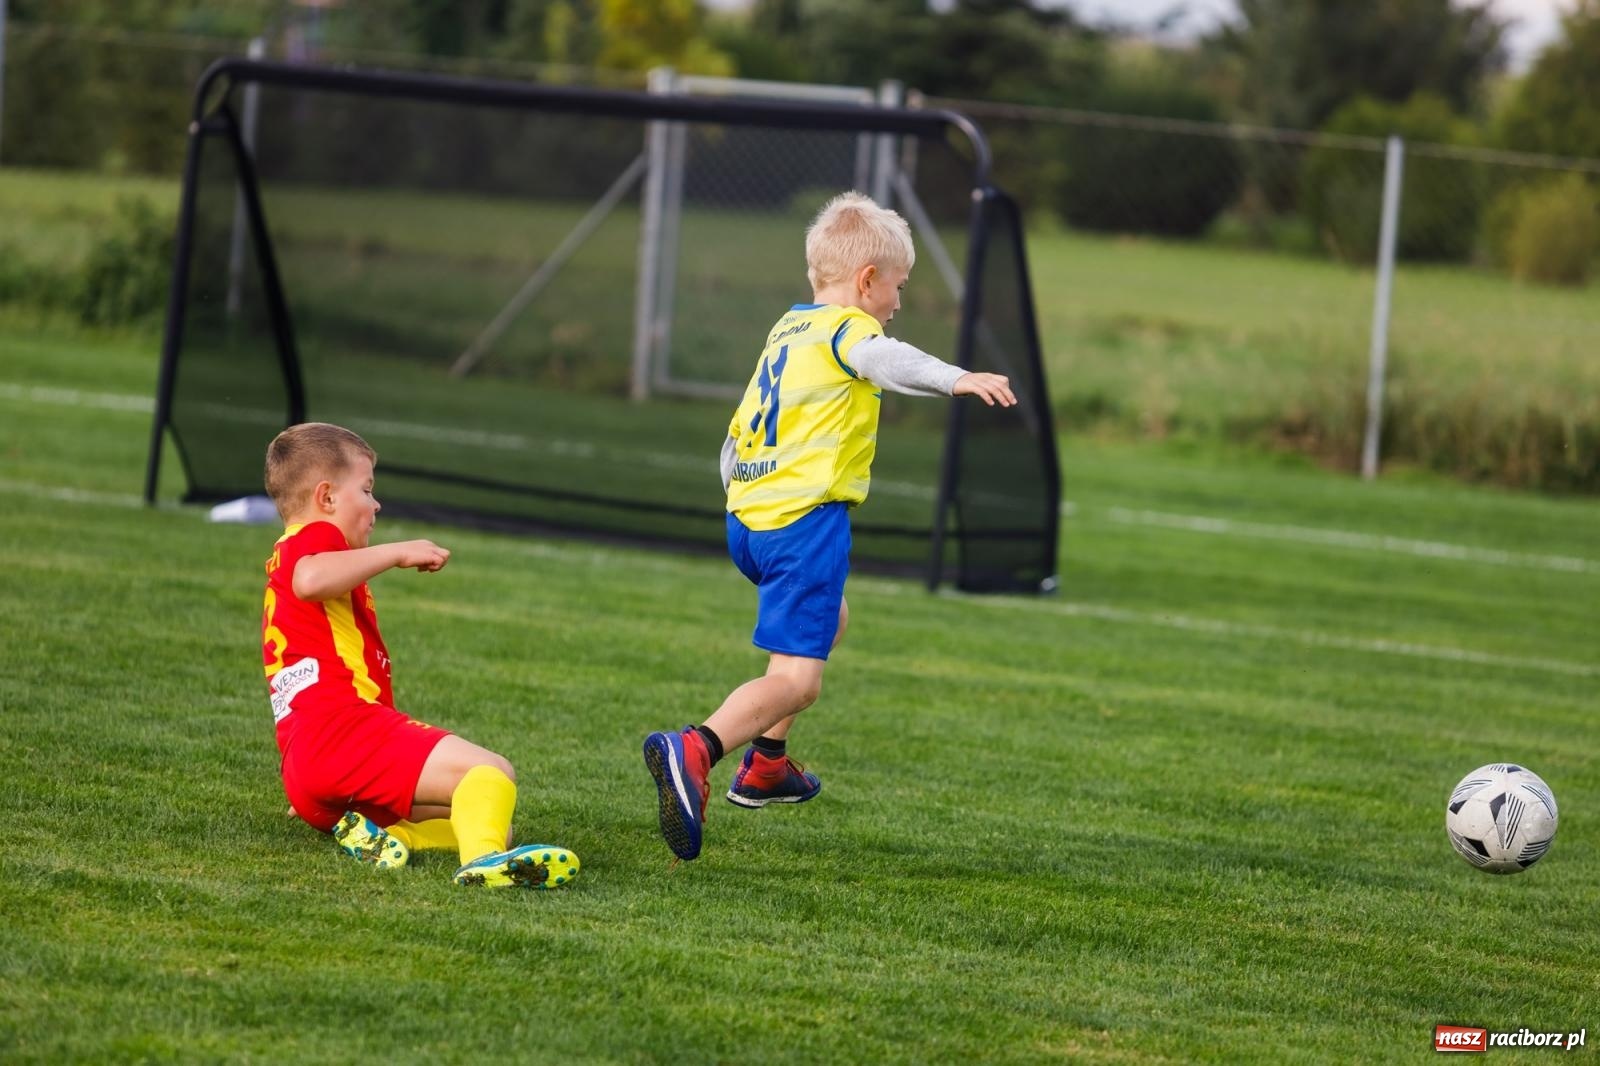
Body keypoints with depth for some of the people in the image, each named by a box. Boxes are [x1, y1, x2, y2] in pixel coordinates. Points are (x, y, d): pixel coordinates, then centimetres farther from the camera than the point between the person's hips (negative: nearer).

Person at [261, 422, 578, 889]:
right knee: (492, 773, -25)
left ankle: (377, 833, -14)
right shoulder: (314, 537, 2)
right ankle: (482, 857, -53)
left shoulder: (291, 554, 36)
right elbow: (311, 580, -26)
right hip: (340, 730, -10)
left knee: (497, 828, 7)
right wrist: (398, 552, -17)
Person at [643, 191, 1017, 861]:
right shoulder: (845, 327, -6)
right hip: (806, 522, -10)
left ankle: (766, 764, 34)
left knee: (828, 621, 33)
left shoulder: (787, 330, 20)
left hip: (747, 519, 10)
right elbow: (885, 360, -31)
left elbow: (735, 443, 27)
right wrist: (956, 379, -46)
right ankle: (695, 750, -37)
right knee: (796, 679, -15)